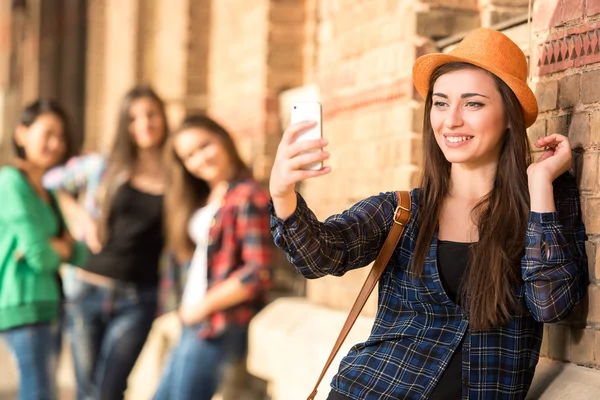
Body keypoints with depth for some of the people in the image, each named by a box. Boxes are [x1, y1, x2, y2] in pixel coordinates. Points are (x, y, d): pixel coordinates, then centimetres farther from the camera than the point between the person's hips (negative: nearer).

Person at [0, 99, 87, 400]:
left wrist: (55, 246, -9)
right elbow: (39, 256, -15)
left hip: (48, 304, 9)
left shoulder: (51, 189, 17)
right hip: (25, 305, -9)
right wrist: (63, 248, 6)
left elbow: (80, 253, 10)